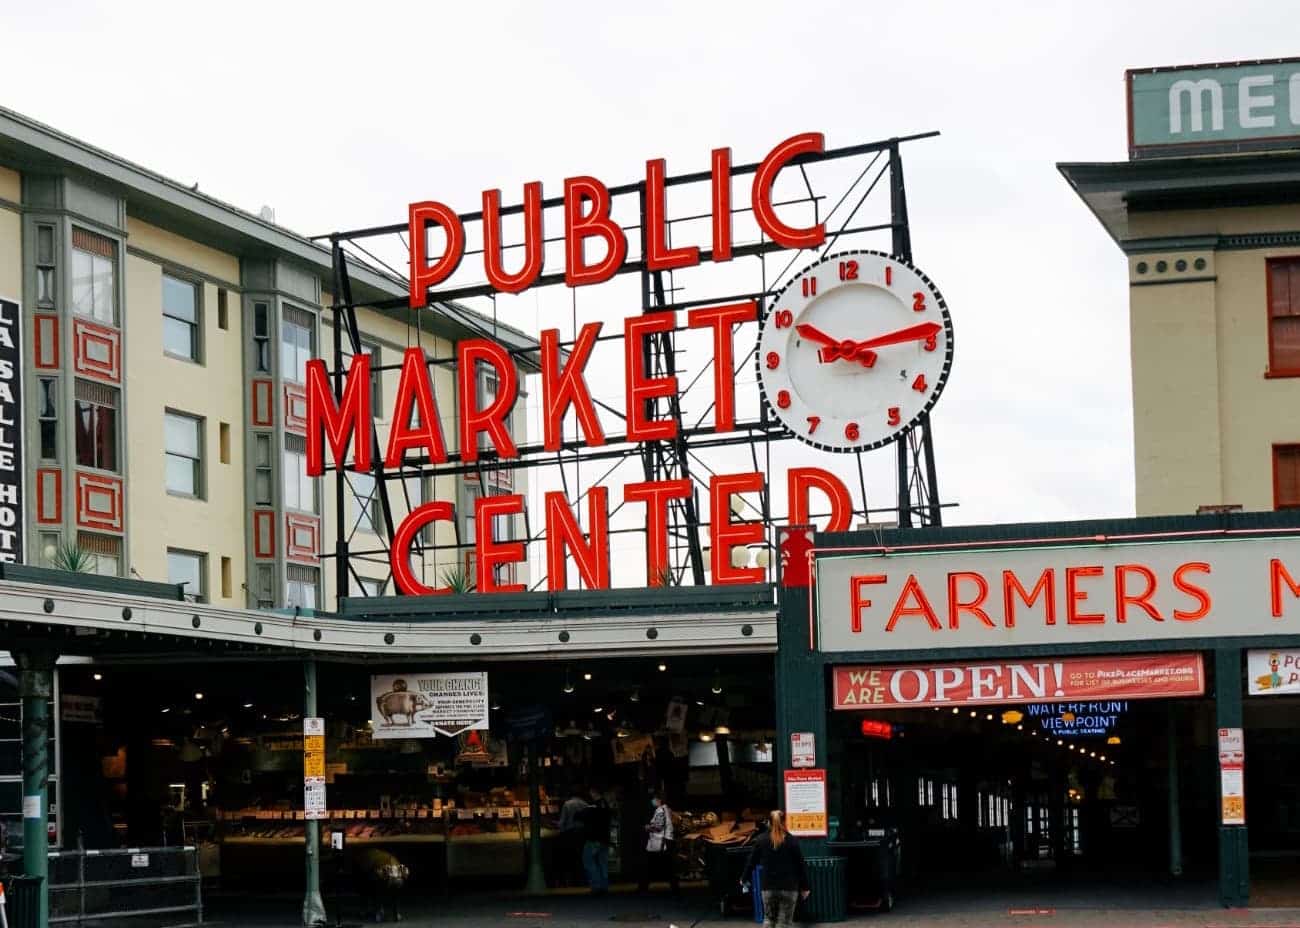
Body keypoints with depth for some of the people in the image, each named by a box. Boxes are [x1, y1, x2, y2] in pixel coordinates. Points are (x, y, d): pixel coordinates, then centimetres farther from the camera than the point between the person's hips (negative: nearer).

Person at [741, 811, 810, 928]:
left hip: (768, 887, 1)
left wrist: (744, 879, 22)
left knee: (769, 918, 15)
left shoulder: (761, 840, 0)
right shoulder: (792, 841, -4)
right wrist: (805, 887, 6)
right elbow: (800, 865, -1)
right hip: (789, 887, -1)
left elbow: (751, 862, 6)